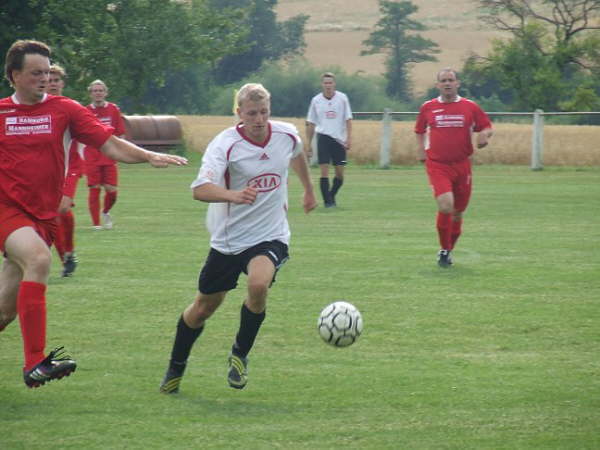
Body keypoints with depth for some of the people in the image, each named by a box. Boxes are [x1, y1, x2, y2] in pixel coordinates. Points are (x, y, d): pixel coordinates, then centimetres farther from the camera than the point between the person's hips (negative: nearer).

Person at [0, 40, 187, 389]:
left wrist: (148, 156, -14)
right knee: (38, 258, -32)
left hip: (43, 215, 3)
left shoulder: (65, 110, 6)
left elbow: (109, 143, -1)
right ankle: (35, 362, -36)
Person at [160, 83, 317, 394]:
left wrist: (308, 190, 35)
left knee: (259, 284, -29)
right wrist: (233, 195, -52)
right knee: (205, 306, 9)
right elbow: (200, 190, -34)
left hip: (271, 236, 1)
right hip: (228, 238, -1)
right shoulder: (225, 144, -19)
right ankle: (176, 368, 35)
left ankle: (240, 355, -6)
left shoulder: (286, 135, -5)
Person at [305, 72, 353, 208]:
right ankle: (327, 201, -6)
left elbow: (348, 119, 2)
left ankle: (331, 196, 25)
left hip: (339, 139, 0)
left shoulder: (342, 98, 1)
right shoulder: (316, 100, 4)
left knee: (340, 174, 3)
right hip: (323, 137, 0)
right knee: (324, 171, -10)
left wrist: (349, 138, -8)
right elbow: (310, 123, 10)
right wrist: (308, 143, 8)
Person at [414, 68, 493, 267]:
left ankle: (448, 250, 31)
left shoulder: (470, 107, 4)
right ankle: (444, 249, -5)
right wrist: (421, 150, 6)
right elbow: (420, 131, 20)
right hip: (437, 166, -2)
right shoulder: (428, 107, 4)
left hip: (462, 165, 2)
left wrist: (484, 136, -10)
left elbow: (487, 127, 12)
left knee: (458, 212, 10)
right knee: (445, 205, -22)